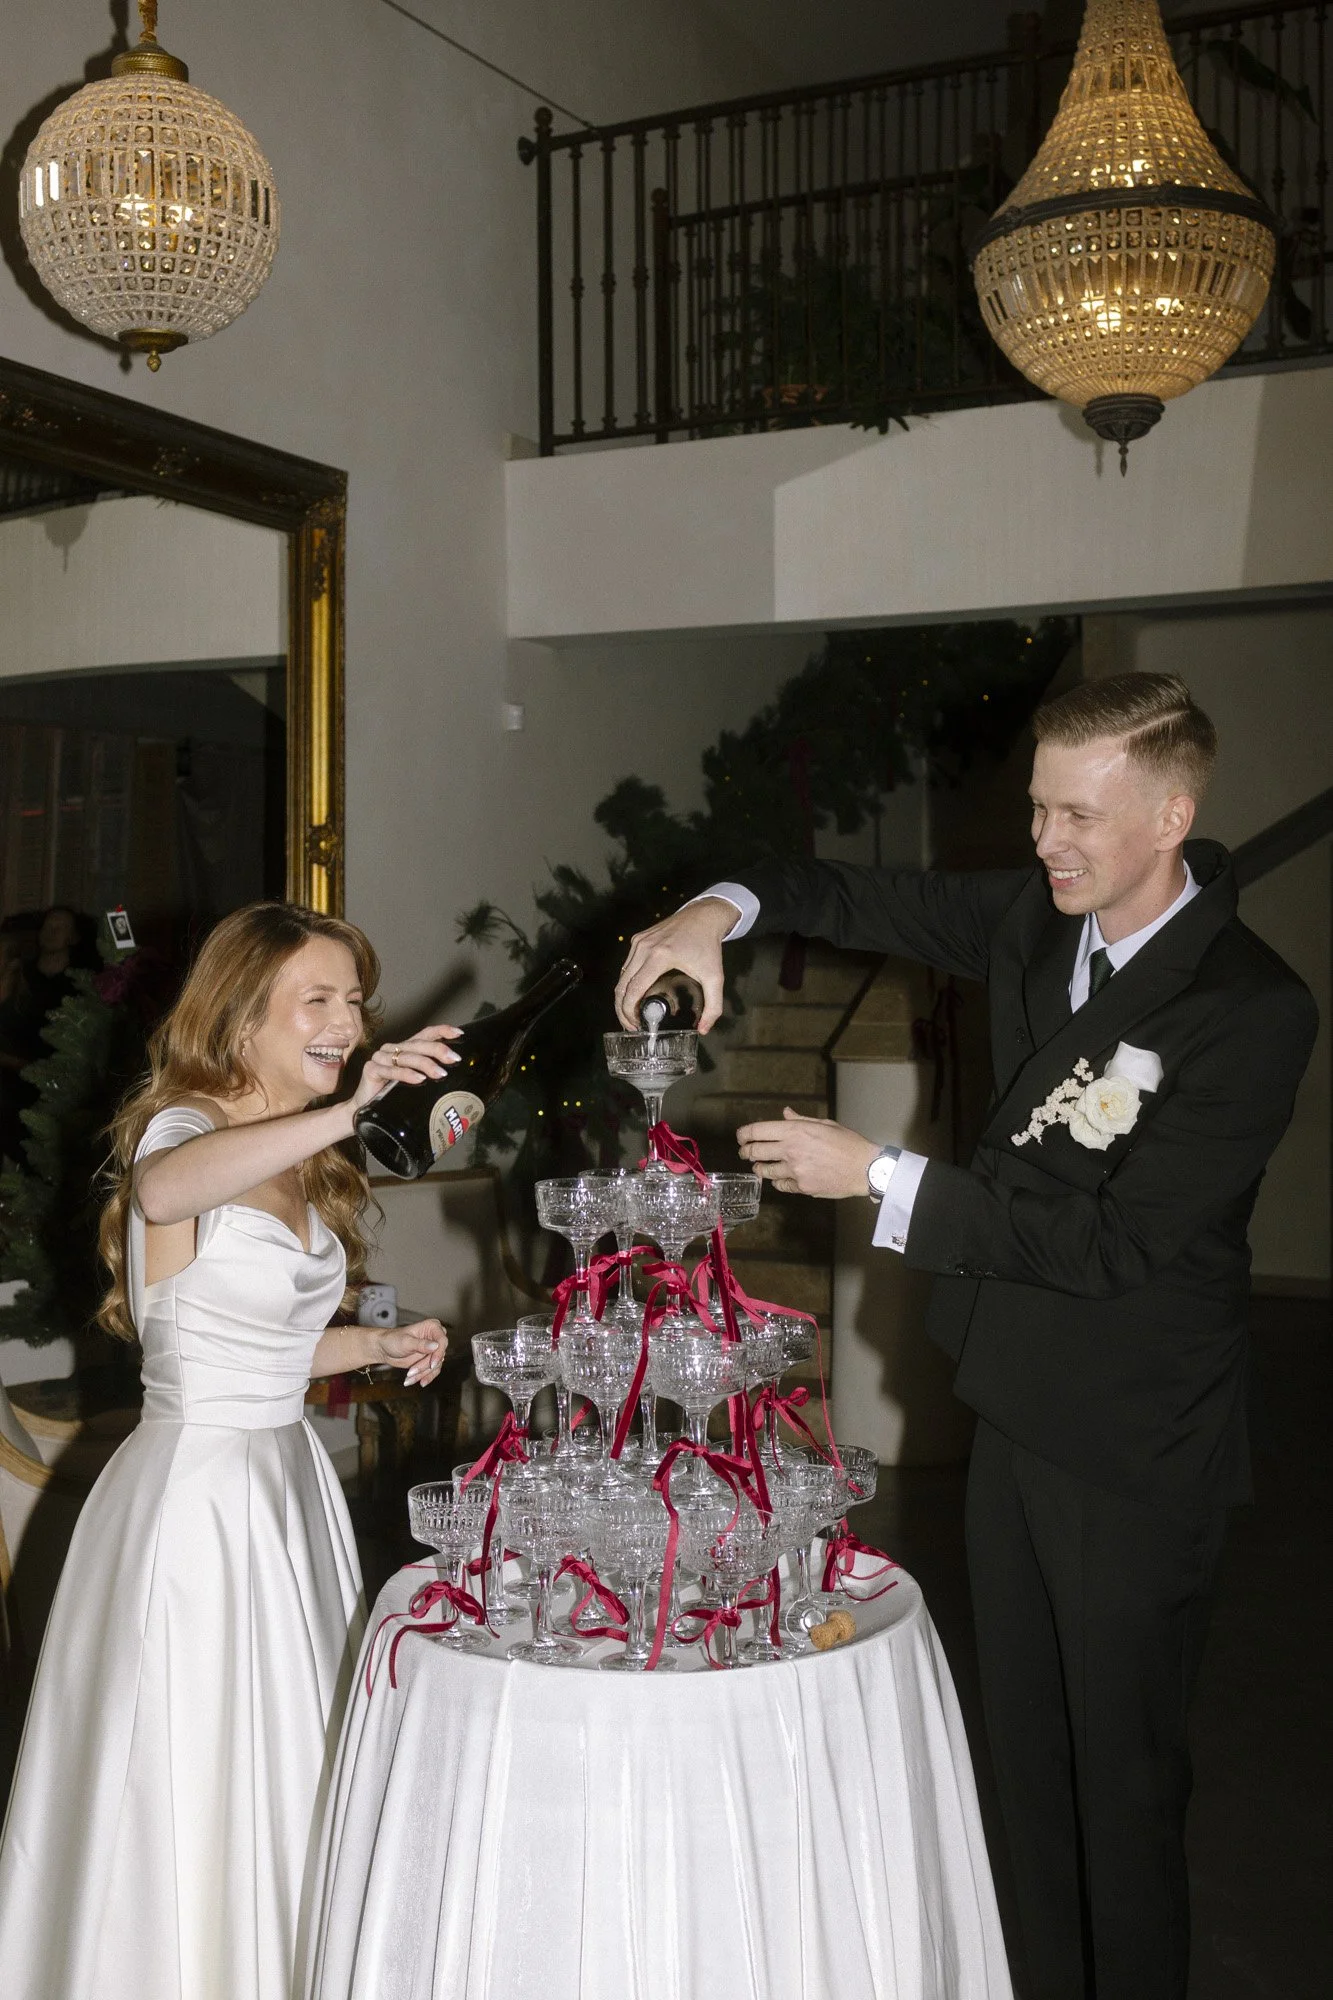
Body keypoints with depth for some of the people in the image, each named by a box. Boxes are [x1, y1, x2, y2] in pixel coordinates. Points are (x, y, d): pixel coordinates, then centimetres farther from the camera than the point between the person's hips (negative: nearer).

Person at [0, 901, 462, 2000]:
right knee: (188, 1777, 2)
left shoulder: (306, 1161, 11)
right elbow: (167, 1189, -42)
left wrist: (373, 1344, 6)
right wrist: (347, 1110, -54)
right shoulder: (178, 1130, -14)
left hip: (288, 1476, 8)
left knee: (290, 1767, 18)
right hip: (196, 1486, -8)